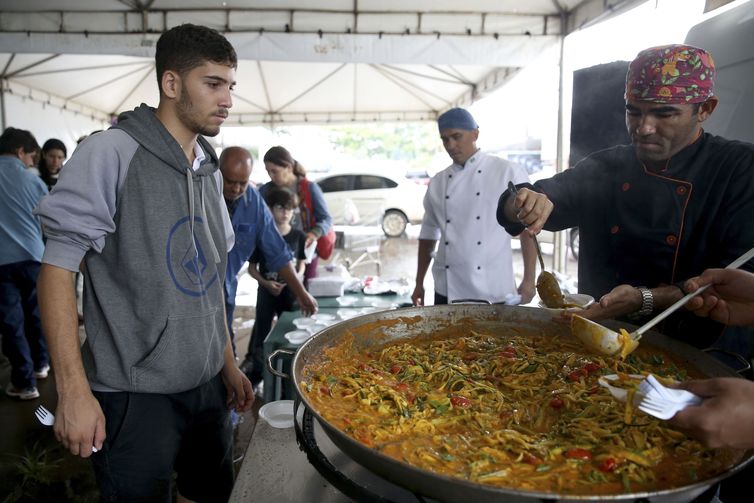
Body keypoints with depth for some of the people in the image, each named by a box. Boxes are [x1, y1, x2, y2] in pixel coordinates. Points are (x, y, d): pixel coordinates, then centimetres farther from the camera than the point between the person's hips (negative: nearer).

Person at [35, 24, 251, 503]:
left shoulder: (210, 169, 8)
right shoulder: (112, 152, -12)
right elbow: (58, 268, -13)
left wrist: (229, 364, 13)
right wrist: (74, 390, -17)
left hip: (208, 385, 7)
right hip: (136, 394, -6)